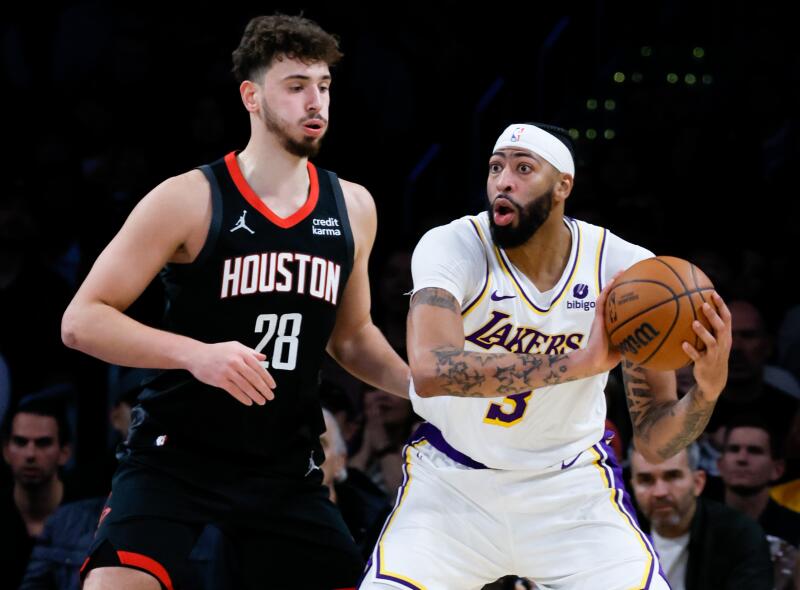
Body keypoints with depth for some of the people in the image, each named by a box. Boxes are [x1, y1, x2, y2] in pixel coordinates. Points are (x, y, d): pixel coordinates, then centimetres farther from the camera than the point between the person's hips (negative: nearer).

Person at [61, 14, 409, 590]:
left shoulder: (352, 207, 7)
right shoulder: (189, 200, -9)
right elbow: (81, 321, -12)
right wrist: (195, 353, -26)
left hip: (285, 466, 5)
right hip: (174, 455, -5)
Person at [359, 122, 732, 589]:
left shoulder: (626, 268, -13)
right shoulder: (452, 247, -19)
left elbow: (654, 441, -9)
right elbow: (431, 370, -39)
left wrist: (708, 393, -31)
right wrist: (582, 362, -43)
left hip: (572, 486, 1)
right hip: (452, 482, -1)